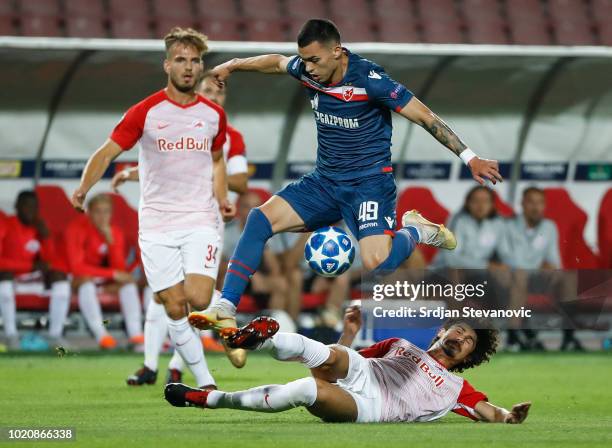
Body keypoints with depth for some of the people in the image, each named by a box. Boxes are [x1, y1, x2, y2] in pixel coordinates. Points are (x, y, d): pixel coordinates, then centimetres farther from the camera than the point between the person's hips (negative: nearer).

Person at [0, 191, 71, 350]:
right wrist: (30, 266, -19)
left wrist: (45, 236, -12)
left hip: (33, 277, 5)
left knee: (60, 275, -18)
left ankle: (55, 334, -18)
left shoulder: (40, 227, 7)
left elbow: (51, 262, 2)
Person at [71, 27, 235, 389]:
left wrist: (222, 199, 7)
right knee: (175, 308, -6)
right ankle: (206, 383, 5)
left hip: (201, 219, 1)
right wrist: (84, 188, -21)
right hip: (157, 223, -1)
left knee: (199, 301, -19)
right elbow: (106, 153, -3)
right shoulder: (145, 112, -2)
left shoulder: (214, 114, 7)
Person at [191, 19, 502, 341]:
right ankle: (225, 308, -14)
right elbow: (277, 61, 22)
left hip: (369, 181, -6)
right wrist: (231, 66, 31)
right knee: (261, 218, -13)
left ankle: (414, 231, 6)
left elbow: (425, 117, -17)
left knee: (376, 263, -28)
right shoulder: (307, 71, -4)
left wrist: (469, 158, -19)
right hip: (325, 181, 6)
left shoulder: (369, 79, -21)